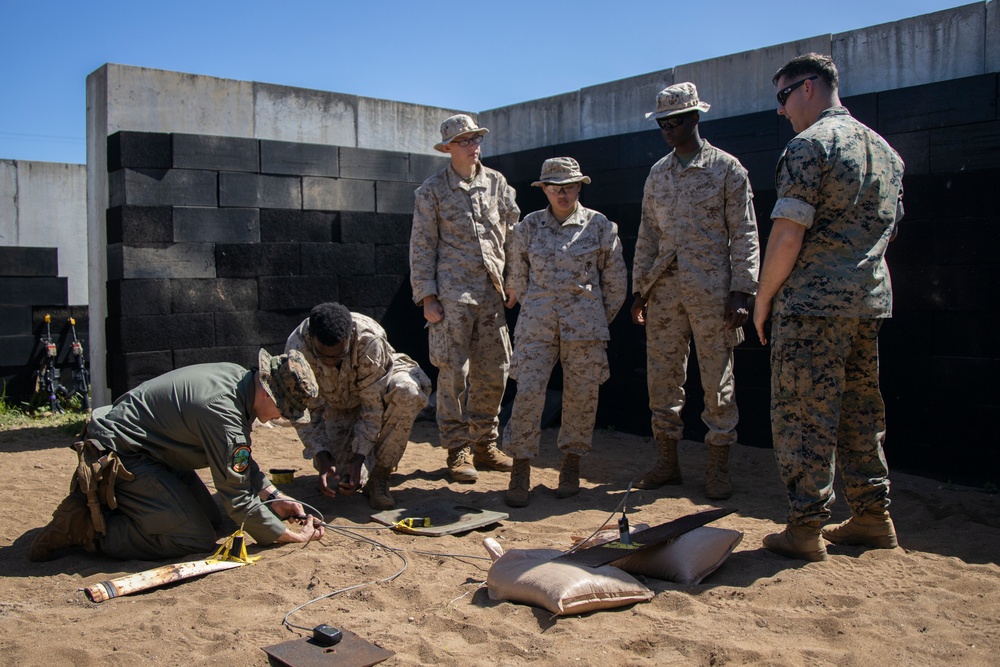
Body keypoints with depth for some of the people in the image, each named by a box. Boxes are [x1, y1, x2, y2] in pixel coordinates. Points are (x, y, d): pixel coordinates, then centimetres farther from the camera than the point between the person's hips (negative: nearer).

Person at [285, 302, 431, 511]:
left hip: (377, 388, -1)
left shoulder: (369, 339, -37)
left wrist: (359, 458, -33)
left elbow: (373, 405, -29)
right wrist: (322, 457, -29)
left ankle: (380, 474, -21)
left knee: (406, 389, -39)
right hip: (336, 406, 2)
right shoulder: (296, 349, -30)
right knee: (337, 481, -17)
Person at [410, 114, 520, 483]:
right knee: (453, 372, -3)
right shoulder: (433, 190, 2)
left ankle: (485, 446, 20)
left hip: (491, 291, 4)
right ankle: (458, 452, 8)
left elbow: (514, 232, 15)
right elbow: (421, 246, 0)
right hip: (452, 291, -4)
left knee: (494, 372, 6)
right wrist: (427, 297, -7)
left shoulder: (496, 182, 13)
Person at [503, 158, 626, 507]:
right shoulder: (528, 227, 6)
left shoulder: (600, 226, 3)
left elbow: (616, 280, 9)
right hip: (536, 324, 0)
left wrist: (599, 320, 11)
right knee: (528, 392, -8)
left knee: (580, 396, 5)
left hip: (585, 325, 0)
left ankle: (571, 464, 22)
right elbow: (518, 278, 15)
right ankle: (520, 470, 2)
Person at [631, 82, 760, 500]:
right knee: (662, 378, 7)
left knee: (717, 380, 2)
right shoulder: (658, 173, 13)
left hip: (711, 289, -5)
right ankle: (667, 462, 20)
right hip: (664, 289, 5)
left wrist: (740, 292, -11)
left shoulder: (726, 168, -1)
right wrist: (639, 289, 11)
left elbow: (744, 234, -3)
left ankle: (718, 468, 13)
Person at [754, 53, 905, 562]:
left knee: (802, 414, -2)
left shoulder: (809, 144, -10)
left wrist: (764, 299, -7)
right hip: (871, 300, 9)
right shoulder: (884, 149, 17)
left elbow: (788, 235, -16)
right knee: (861, 411, 15)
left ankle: (805, 528, 1)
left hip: (813, 301, -8)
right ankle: (873, 518, 22)